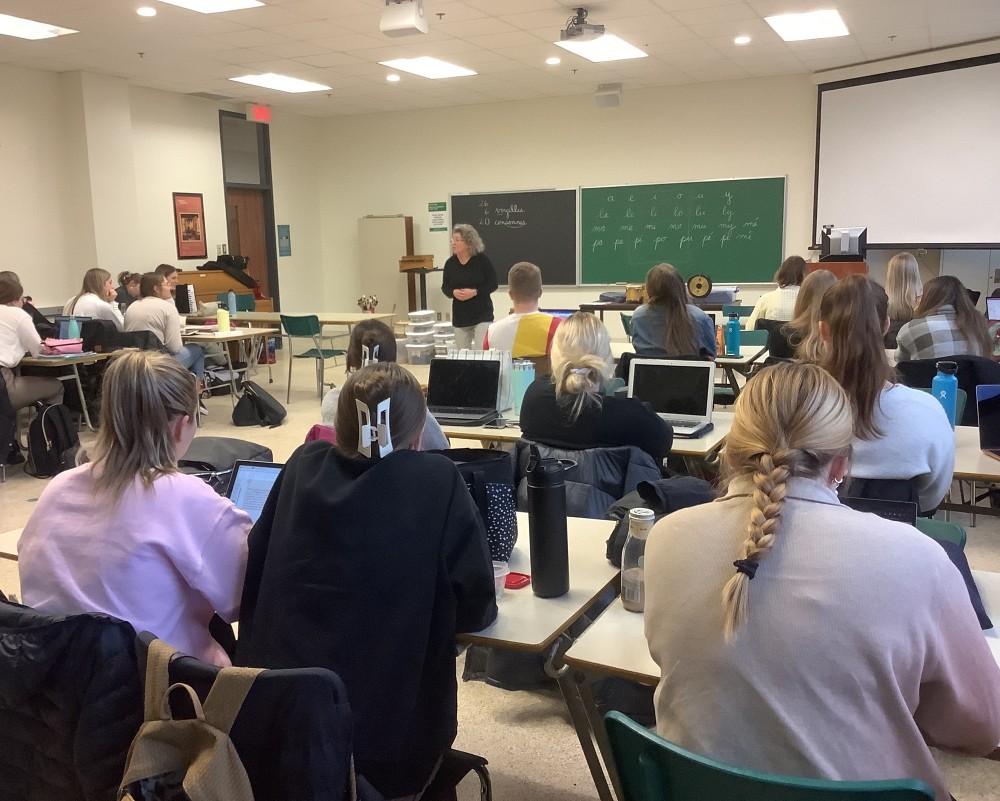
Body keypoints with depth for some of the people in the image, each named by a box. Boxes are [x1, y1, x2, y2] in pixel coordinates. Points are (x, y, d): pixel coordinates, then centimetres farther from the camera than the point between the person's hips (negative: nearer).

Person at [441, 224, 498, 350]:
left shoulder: (482, 260, -9)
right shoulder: (450, 263, 1)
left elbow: (493, 284, -7)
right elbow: (445, 287, 8)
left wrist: (474, 292, -20)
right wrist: (453, 292, -15)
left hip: (482, 315, -4)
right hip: (460, 316, 4)